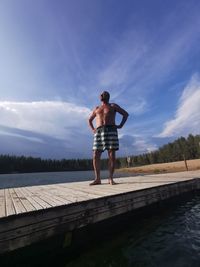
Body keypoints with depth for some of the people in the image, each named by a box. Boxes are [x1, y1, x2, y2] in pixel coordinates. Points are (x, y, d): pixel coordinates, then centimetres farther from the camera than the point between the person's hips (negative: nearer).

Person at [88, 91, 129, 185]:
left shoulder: (113, 106, 17)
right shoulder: (96, 109, 26)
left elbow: (126, 114, 15)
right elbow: (89, 120, 36)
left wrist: (120, 125, 3)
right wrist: (93, 129, 18)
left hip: (111, 131, -3)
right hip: (99, 132, 3)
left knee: (112, 155, -8)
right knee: (95, 156, -7)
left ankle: (110, 178, 0)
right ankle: (97, 179, 0)